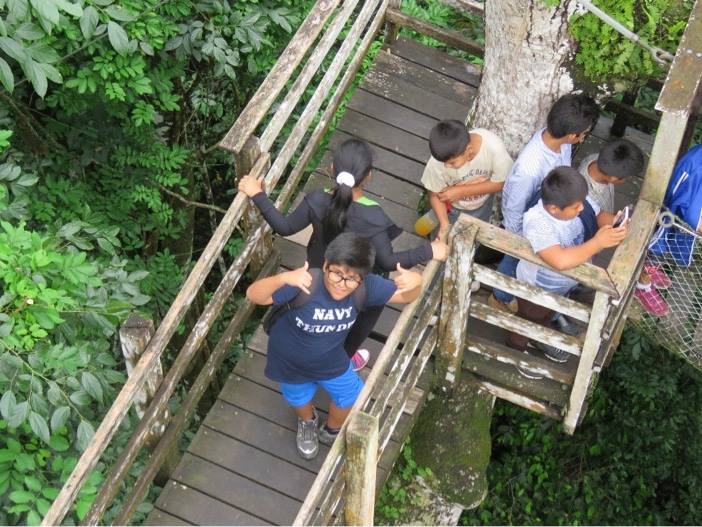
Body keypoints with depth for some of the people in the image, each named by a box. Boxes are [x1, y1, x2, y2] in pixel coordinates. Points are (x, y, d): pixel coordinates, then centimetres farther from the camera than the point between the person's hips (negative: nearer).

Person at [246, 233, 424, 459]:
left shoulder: (366, 287, -29)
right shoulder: (305, 284, -41)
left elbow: (406, 296, -17)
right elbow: (253, 295, -44)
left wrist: (415, 282, -42)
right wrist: (283, 278, -64)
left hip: (331, 360, 3)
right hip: (291, 362, -2)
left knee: (350, 398, 25)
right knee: (300, 400, 28)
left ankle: (332, 432, 60)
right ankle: (308, 423, 66)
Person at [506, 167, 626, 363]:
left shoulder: (576, 199, -26)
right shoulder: (537, 223, -46)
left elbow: (599, 216, -7)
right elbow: (561, 260, -58)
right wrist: (598, 242, -49)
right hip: (536, 287, -6)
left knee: (547, 314, 36)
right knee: (528, 321, 27)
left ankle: (542, 339, 66)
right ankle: (516, 351, 57)